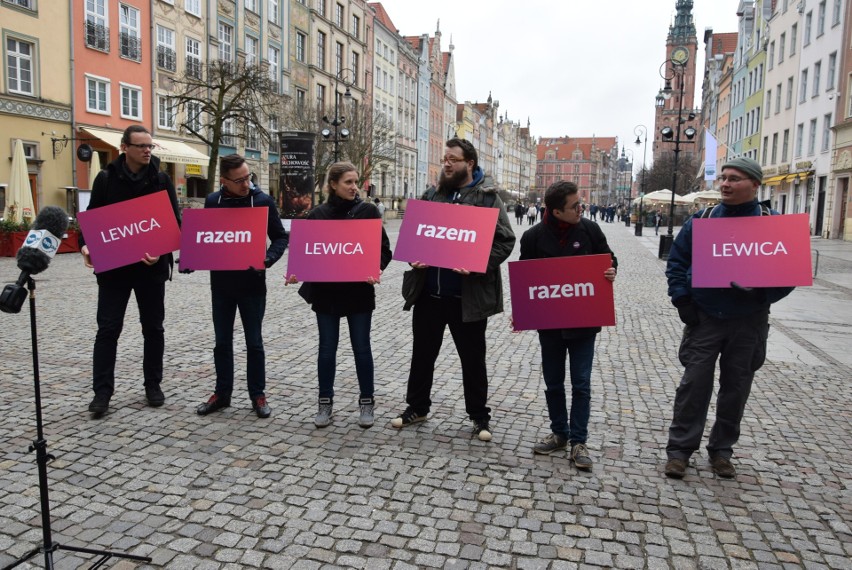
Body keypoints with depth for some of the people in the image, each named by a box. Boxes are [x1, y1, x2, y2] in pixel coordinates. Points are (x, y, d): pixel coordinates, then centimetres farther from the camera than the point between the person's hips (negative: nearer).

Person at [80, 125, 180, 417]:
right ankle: (102, 391, 9)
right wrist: (86, 245, -15)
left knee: (153, 328, 9)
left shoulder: (161, 179, 1)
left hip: (151, 266, 1)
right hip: (113, 266, 0)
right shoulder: (106, 178, 0)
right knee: (108, 329, 1)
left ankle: (153, 385, 22)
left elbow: (174, 220, -2)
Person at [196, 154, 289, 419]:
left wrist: (267, 260, -21)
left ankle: (258, 395, 19)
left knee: (254, 342, 6)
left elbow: (280, 237, -3)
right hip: (221, 283, 3)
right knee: (222, 342, 11)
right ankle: (222, 393, 25)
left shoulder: (263, 201, -7)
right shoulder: (212, 201, 1)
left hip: (252, 283, -2)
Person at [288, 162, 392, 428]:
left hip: (359, 291, -1)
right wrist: (297, 271, -13)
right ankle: (325, 402, 22)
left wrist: (377, 269, -21)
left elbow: (383, 249, -2)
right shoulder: (317, 214, 3)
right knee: (327, 348, 8)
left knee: (361, 347, 7)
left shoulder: (368, 211, -1)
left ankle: (366, 401, 21)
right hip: (325, 291, 1)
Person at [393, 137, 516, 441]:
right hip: (428, 292, 5)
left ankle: (479, 416, 25)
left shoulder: (487, 197, -4)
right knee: (422, 353, 15)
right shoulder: (431, 196, 11)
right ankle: (416, 407, 33)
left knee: (473, 358, 9)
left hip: (467, 295, -4)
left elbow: (505, 240, -8)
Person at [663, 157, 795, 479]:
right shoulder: (701, 220, 1)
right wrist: (682, 299, -3)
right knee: (694, 383, 1)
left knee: (736, 387, 11)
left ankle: (721, 450, 26)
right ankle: (680, 449, 11)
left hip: (749, 322, 0)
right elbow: (677, 261, 7)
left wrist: (762, 296, -19)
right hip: (703, 318, 0)